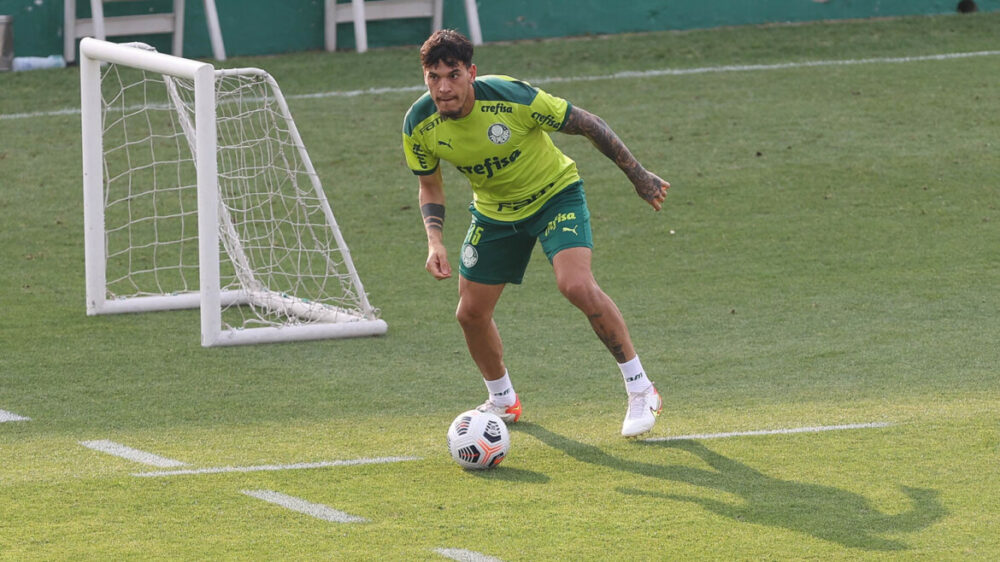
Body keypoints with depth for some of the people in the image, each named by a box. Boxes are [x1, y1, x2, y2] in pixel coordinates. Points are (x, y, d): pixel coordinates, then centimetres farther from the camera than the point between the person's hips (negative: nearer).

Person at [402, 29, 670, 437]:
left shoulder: (511, 97, -32)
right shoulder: (419, 126, -19)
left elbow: (586, 124, -19)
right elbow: (430, 186, 1)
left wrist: (638, 175, -12)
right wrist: (435, 241, -17)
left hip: (554, 193, -5)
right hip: (494, 212, 5)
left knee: (577, 286, -26)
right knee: (471, 312, 4)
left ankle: (641, 391, -13)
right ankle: (503, 402, 32)